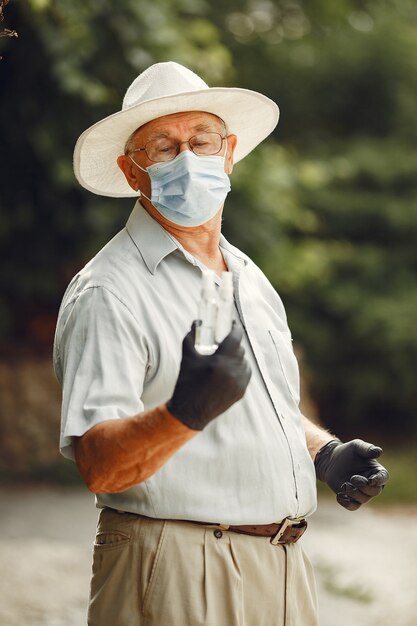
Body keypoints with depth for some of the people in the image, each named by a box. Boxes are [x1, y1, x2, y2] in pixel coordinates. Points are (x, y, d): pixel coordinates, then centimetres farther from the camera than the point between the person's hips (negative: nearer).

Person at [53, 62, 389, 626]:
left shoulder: (249, 278, 15)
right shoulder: (107, 294, -11)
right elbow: (99, 466, -20)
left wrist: (326, 452, 8)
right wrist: (186, 411, -36)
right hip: (176, 576, -7)